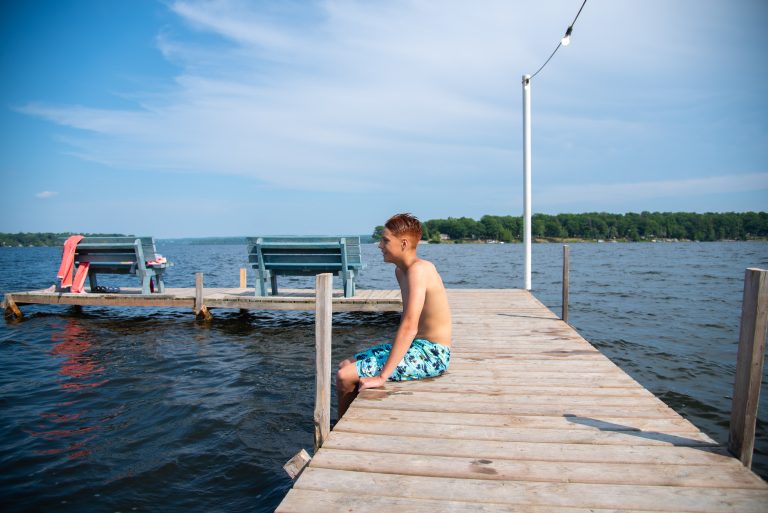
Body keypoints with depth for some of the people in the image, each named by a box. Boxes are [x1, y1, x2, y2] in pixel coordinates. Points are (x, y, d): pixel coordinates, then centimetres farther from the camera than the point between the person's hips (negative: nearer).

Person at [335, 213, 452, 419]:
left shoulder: (418, 269, -22)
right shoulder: (401, 271, 8)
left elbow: (409, 328, -29)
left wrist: (382, 376, -27)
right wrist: (396, 348, 11)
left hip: (431, 354, -10)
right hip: (417, 346, 10)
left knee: (345, 377, -14)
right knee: (345, 365, 13)